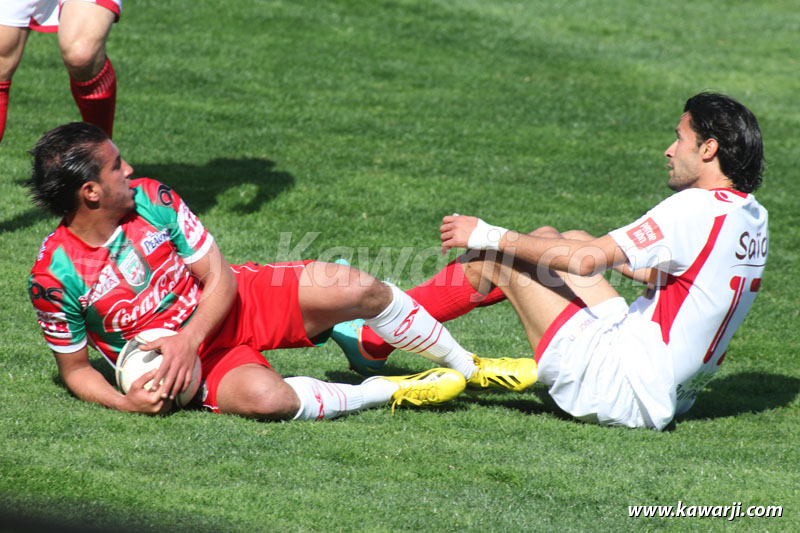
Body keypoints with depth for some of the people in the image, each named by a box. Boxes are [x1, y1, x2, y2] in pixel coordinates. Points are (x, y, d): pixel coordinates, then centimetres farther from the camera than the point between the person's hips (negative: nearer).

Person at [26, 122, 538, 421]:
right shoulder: (54, 277, -20)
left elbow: (219, 280, -7)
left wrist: (187, 340, -25)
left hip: (238, 300, 4)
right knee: (265, 396, -38)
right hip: (200, 365, -4)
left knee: (354, 288, -16)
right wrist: (123, 402, -27)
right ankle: (387, 391, -12)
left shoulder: (152, 199, -9)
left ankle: (469, 367, 6)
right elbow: (74, 367, -7)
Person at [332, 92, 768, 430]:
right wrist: (614, 258, 33)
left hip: (623, 388, -9)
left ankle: (373, 341, 14)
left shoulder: (698, 209, -20)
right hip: (670, 393, 9)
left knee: (494, 257, -1)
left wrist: (490, 236, -12)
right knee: (551, 239, 18)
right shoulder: (752, 219, 8)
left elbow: (586, 261, -22)